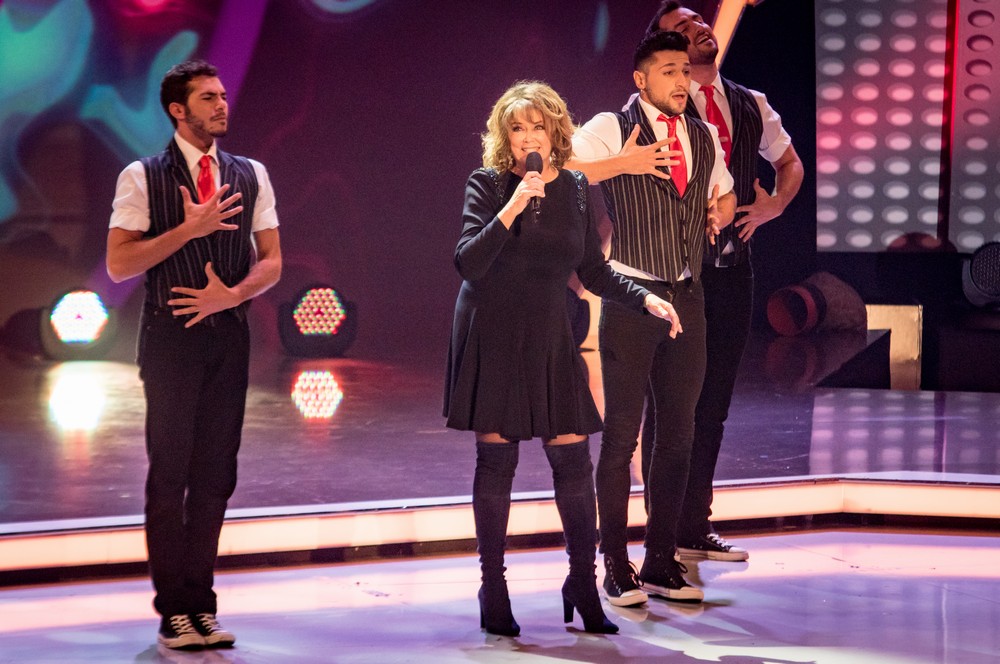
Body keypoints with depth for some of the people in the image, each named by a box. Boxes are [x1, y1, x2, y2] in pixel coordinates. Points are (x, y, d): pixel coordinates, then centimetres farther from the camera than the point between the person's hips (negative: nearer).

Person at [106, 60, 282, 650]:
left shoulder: (251, 176, 10)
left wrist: (232, 294, -10)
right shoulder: (142, 178, -2)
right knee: (170, 474, -2)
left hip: (229, 335, 4)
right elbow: (119, 264, -8)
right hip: (171, 335, -4)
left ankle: (200, 605, 12)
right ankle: (174, 613, 3)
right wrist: (189, 229, -17)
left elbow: (271, 262, 9)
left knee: (215, 475, 5)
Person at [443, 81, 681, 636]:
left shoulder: (576, 189, 6)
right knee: (496, 461, 1)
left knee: (573, 459, -1)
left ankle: (583, 582, 12)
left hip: (549, 338, 3)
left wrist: (646, 299, -1)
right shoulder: (488, 185, -5)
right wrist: (512, 208, -24)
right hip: (492, 335, -3)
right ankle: (493, 587, 12)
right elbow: (467, 262, -15)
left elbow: (593, 271, 12)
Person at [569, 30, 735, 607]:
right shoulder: (611, 128, -4)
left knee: (679, 432, 9)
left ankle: (662, 563, 17)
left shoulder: (705, 137, 14)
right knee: (622, 434, -2)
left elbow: (724, 194, 30)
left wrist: (721, 212, 7)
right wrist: (622, 163, -20)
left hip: (688, 296, 6)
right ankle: (617, 567, 7)